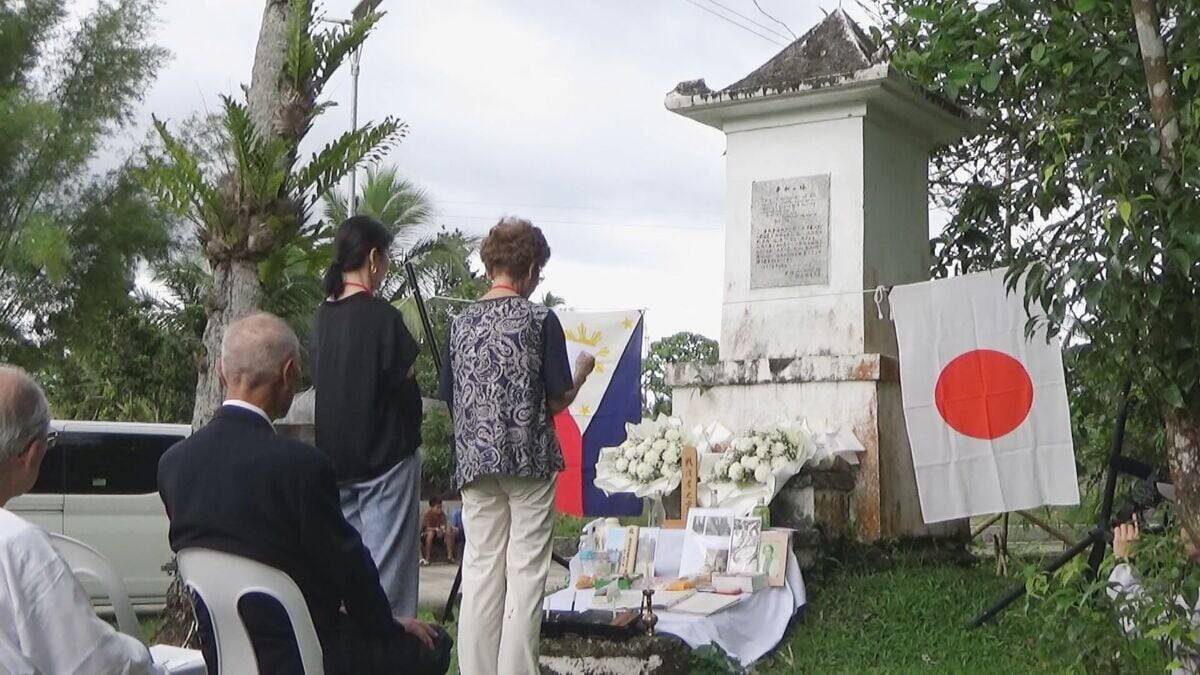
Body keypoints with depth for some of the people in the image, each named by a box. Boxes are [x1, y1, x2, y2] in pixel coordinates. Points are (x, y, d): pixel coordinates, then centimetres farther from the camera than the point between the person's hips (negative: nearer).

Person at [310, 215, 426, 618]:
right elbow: (403, 384, -12)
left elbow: (319, 382, 11)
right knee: (389, 569, -1)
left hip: (334, 459, 7)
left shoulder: (322, 316, 6)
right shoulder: (381, 316, -15)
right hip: (386, 457, -7)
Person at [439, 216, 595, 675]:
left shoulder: (461, 323, 8)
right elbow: (558, 399, -5)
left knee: (480, 569, 7)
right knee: (525, 572, 1)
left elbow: (451, 400, 11)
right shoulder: (540, 319, -6)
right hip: (530, 460, -4)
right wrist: (582, 373, 13)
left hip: (475, 461, 4)